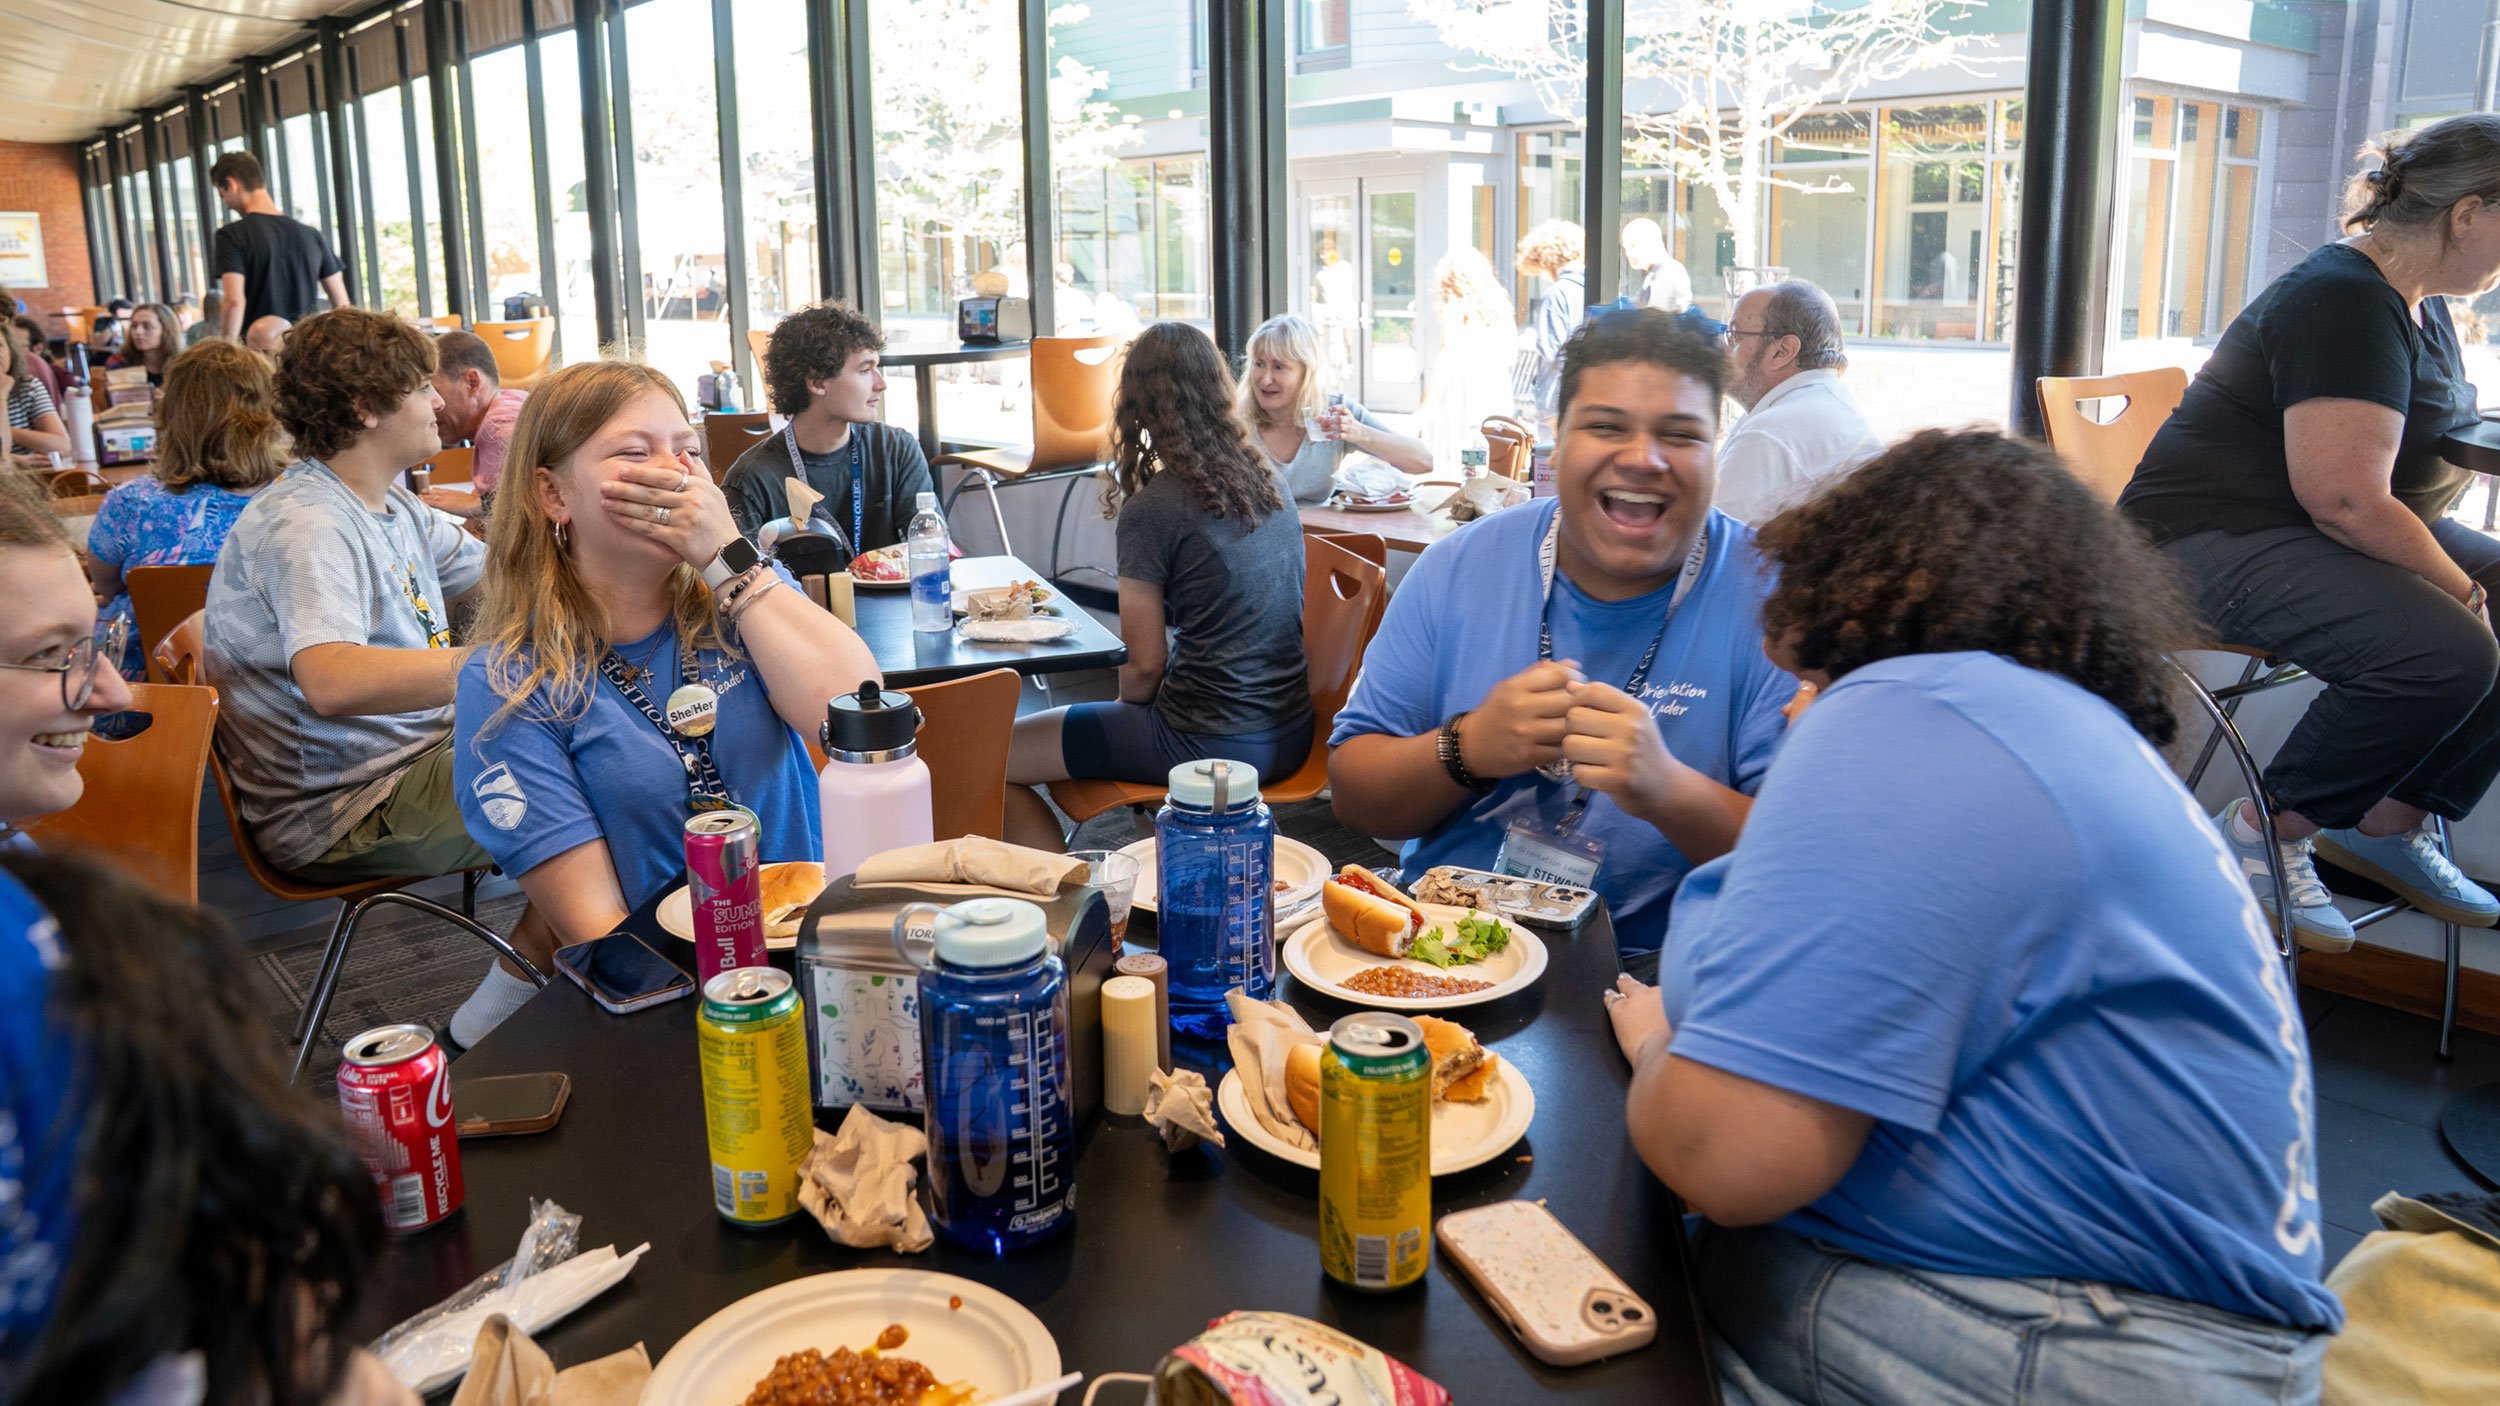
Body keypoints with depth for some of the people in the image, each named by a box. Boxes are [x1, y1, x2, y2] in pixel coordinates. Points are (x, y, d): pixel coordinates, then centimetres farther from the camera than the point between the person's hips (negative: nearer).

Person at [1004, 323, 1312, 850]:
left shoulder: (1151, 510, -16)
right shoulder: (1268, 483, 5)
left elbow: (1145, 663, -11)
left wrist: (1128, 710, 10)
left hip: (1214, 744, -8)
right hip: (1289, 733, 8)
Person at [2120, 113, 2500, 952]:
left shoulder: (2420, 307, 14)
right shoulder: (2345, 303, -19)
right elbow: (2346, 502, -27)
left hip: (2335, 532, 11)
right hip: (2216, 538, -11)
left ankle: (2393, 821, 5)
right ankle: (2267, 832, -12)